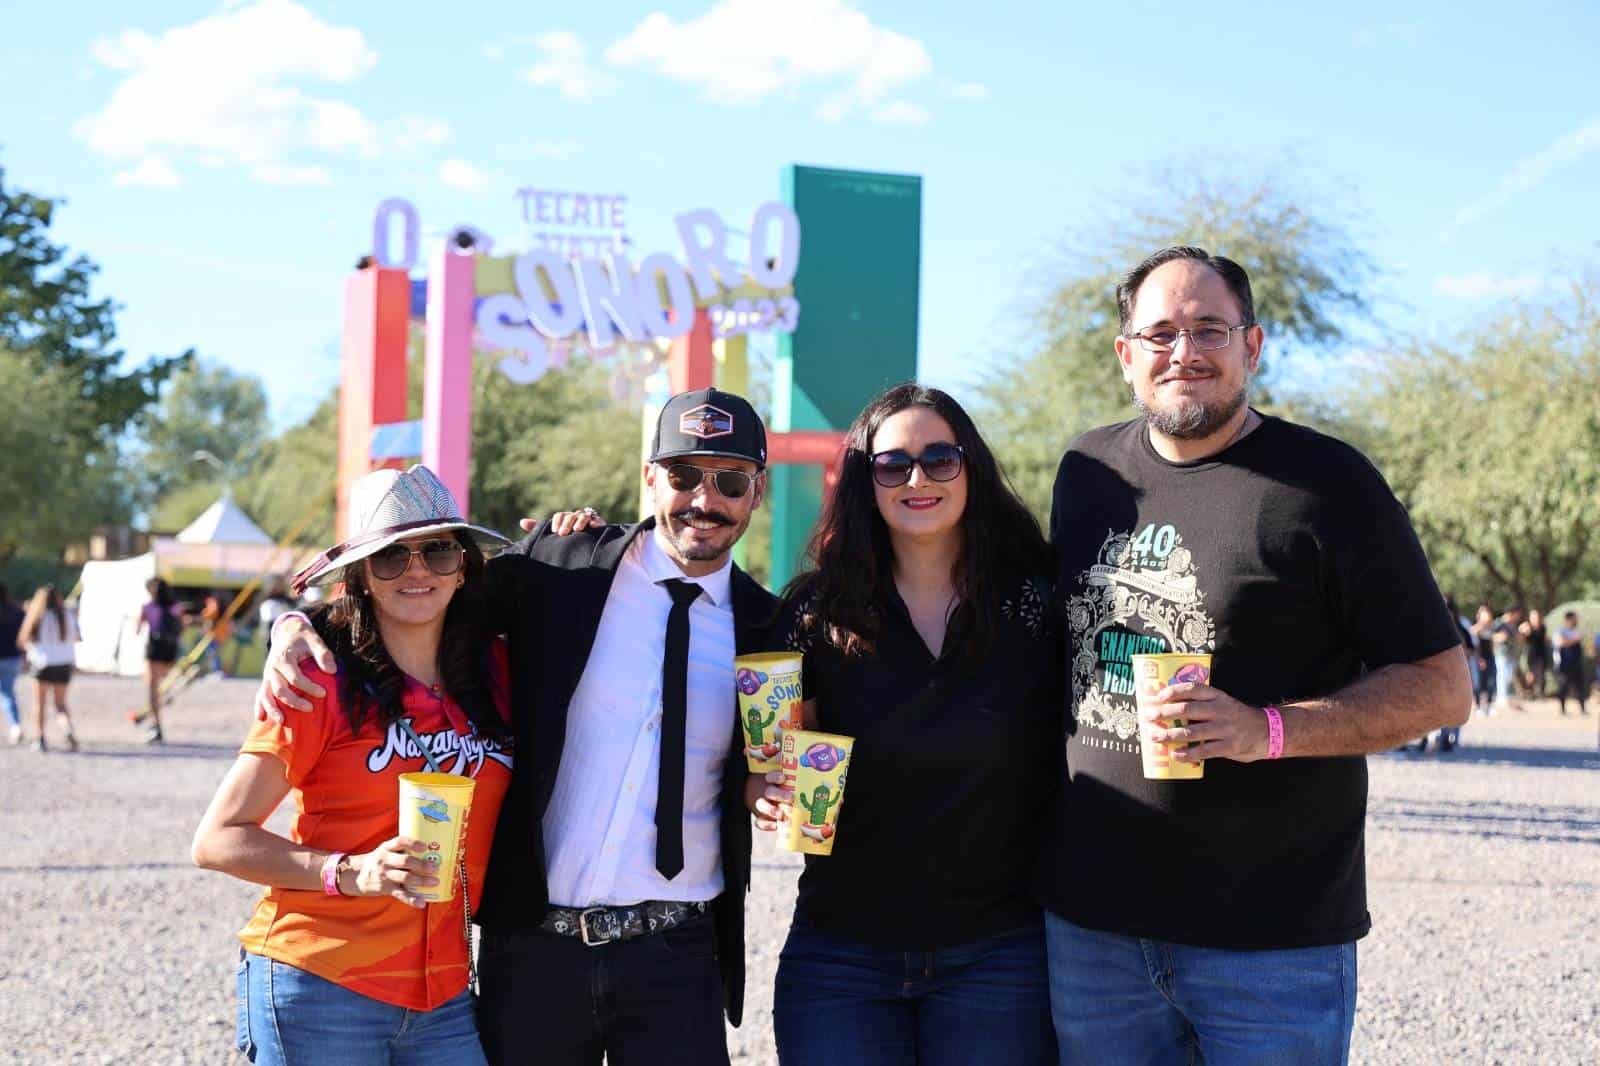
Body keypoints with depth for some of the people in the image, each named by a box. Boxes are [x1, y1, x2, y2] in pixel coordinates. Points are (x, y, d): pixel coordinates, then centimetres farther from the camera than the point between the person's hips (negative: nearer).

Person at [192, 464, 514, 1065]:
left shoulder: (495, 673, 4)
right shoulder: (325, 685, -7)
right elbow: (217, 840, -7)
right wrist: (349, 873, -20)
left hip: (442, 999, 4)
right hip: (317, 989, -4)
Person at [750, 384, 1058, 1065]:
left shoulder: (1037, 603, -3)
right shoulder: (818, 612, -1)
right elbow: (772, 760, 7)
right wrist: (769, 796, -15)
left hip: (999, 954, 0)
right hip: (840, 953, 1)